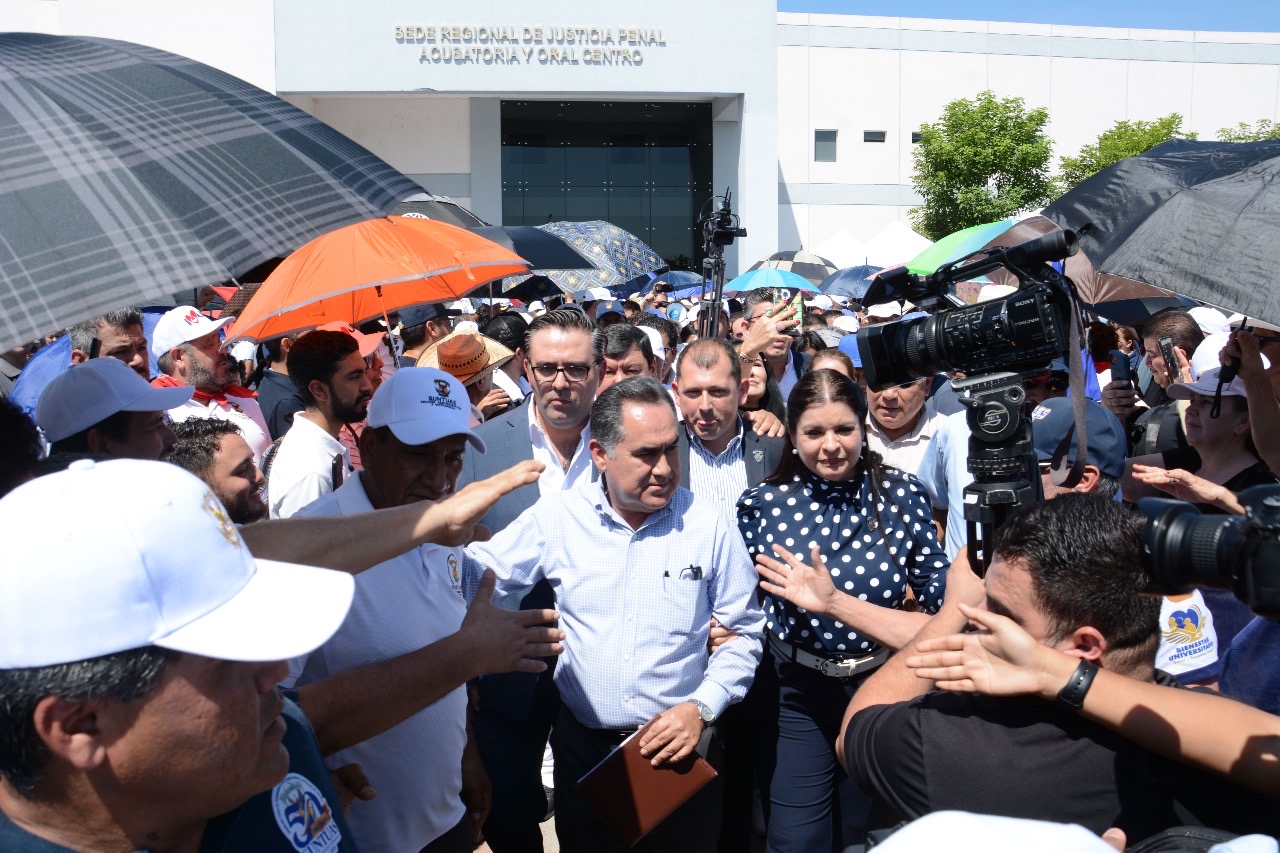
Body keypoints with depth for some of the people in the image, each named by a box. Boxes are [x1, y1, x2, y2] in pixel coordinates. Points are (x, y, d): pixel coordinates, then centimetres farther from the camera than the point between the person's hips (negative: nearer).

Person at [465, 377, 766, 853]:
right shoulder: (557, 517, -5)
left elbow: (743, 632, 1)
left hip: (683, 746, 0)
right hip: (582, 746, 1)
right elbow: (476, 576, 0)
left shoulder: (709, 525, -6)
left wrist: (702, 707, -9)